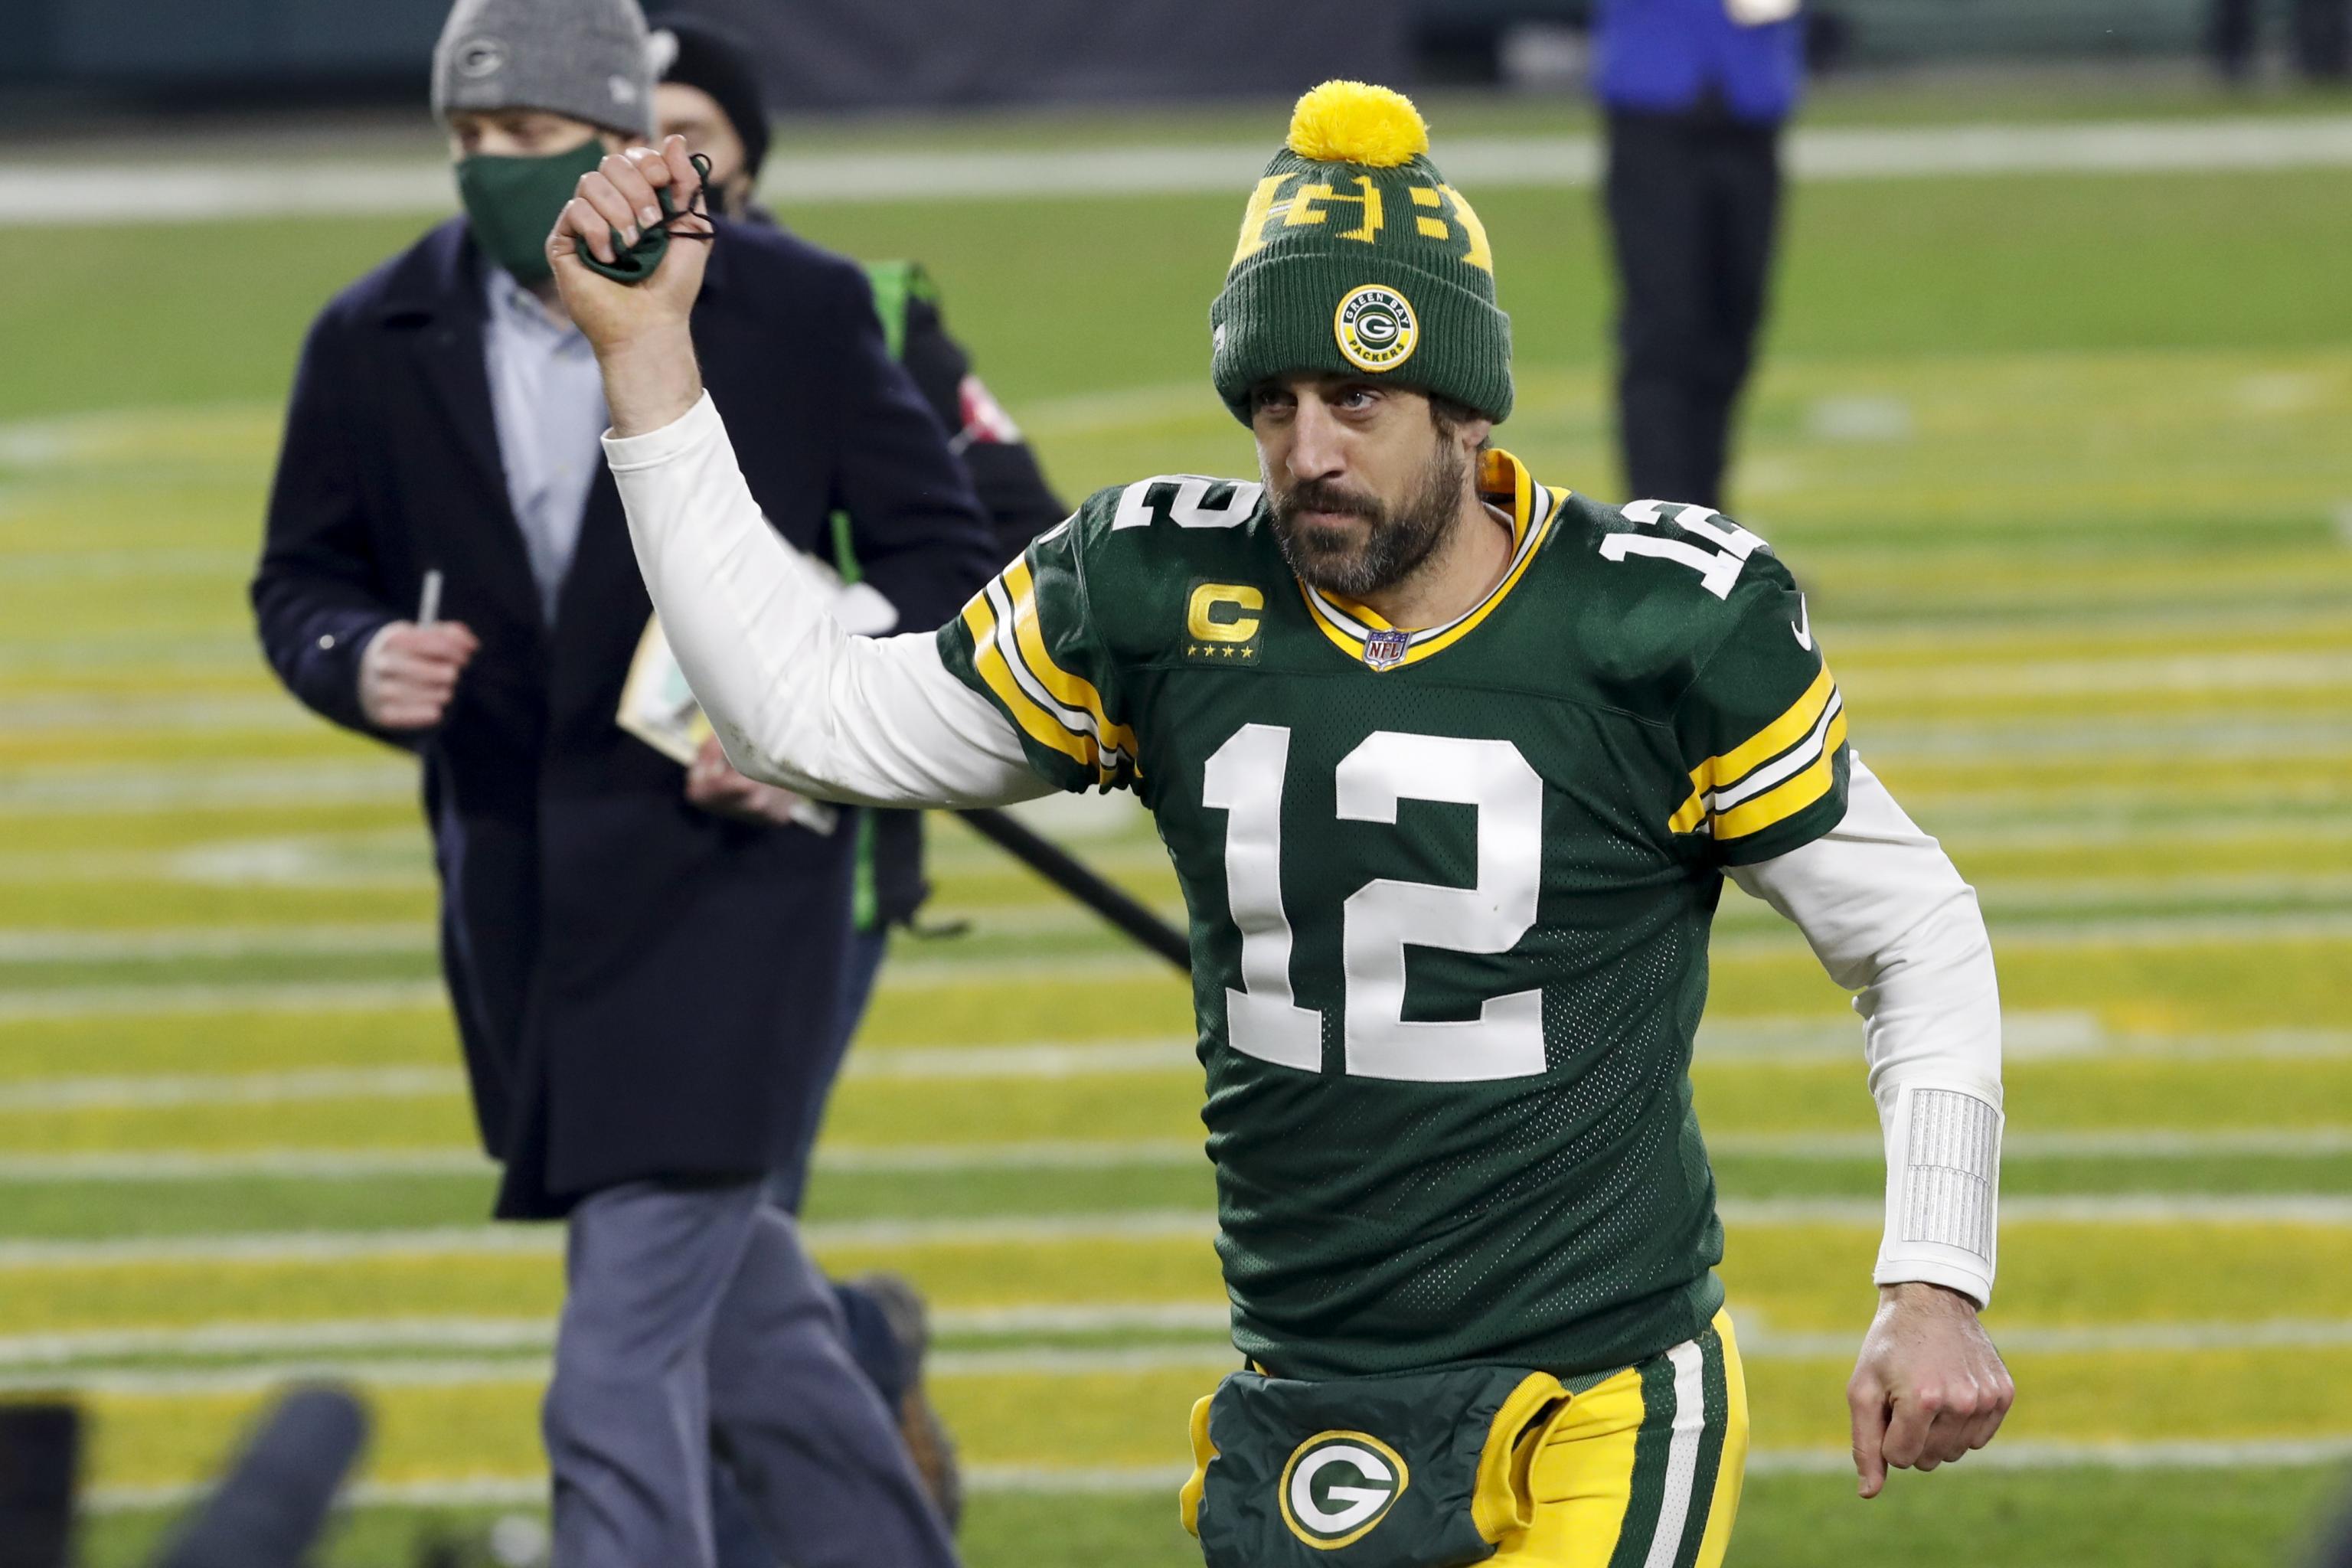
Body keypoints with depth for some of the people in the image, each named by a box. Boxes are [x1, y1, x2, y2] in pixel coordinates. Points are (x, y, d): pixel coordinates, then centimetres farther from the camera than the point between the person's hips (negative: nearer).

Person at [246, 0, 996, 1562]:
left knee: (626, 1369, -13)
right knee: (735, 1296, 18)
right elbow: (303, 579, 11)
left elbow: (940, 555, 1)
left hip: (723, 874, -5)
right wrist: (360, 660, -12)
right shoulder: (379, 344, 0)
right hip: (518, 892, 5)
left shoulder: (796, 312, -7)